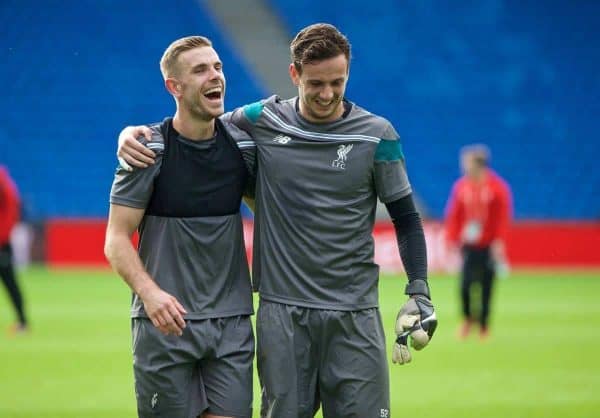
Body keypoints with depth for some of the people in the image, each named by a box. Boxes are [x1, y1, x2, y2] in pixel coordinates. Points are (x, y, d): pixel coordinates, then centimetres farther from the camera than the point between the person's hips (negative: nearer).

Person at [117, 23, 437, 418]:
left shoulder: (376, 134, 0)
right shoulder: (262, 121, 1)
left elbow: (406, 218, 8)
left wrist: (419, 294, -2)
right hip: (282, 311, 1)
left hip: (355, 314, -1)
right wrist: (133, 133, -4)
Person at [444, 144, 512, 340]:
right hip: (468, 245, 2)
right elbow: (453, 215, 8)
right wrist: (452, 240, 2)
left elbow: (503, 216, -7)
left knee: (486, 286, 1)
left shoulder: (497, 187, -6)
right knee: (465, 284, -10)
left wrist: (499, 242, -14)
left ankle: (484, 326, 13)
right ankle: (468, 318, 14)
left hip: (489, 246, -2)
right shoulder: (461, 186, 4)